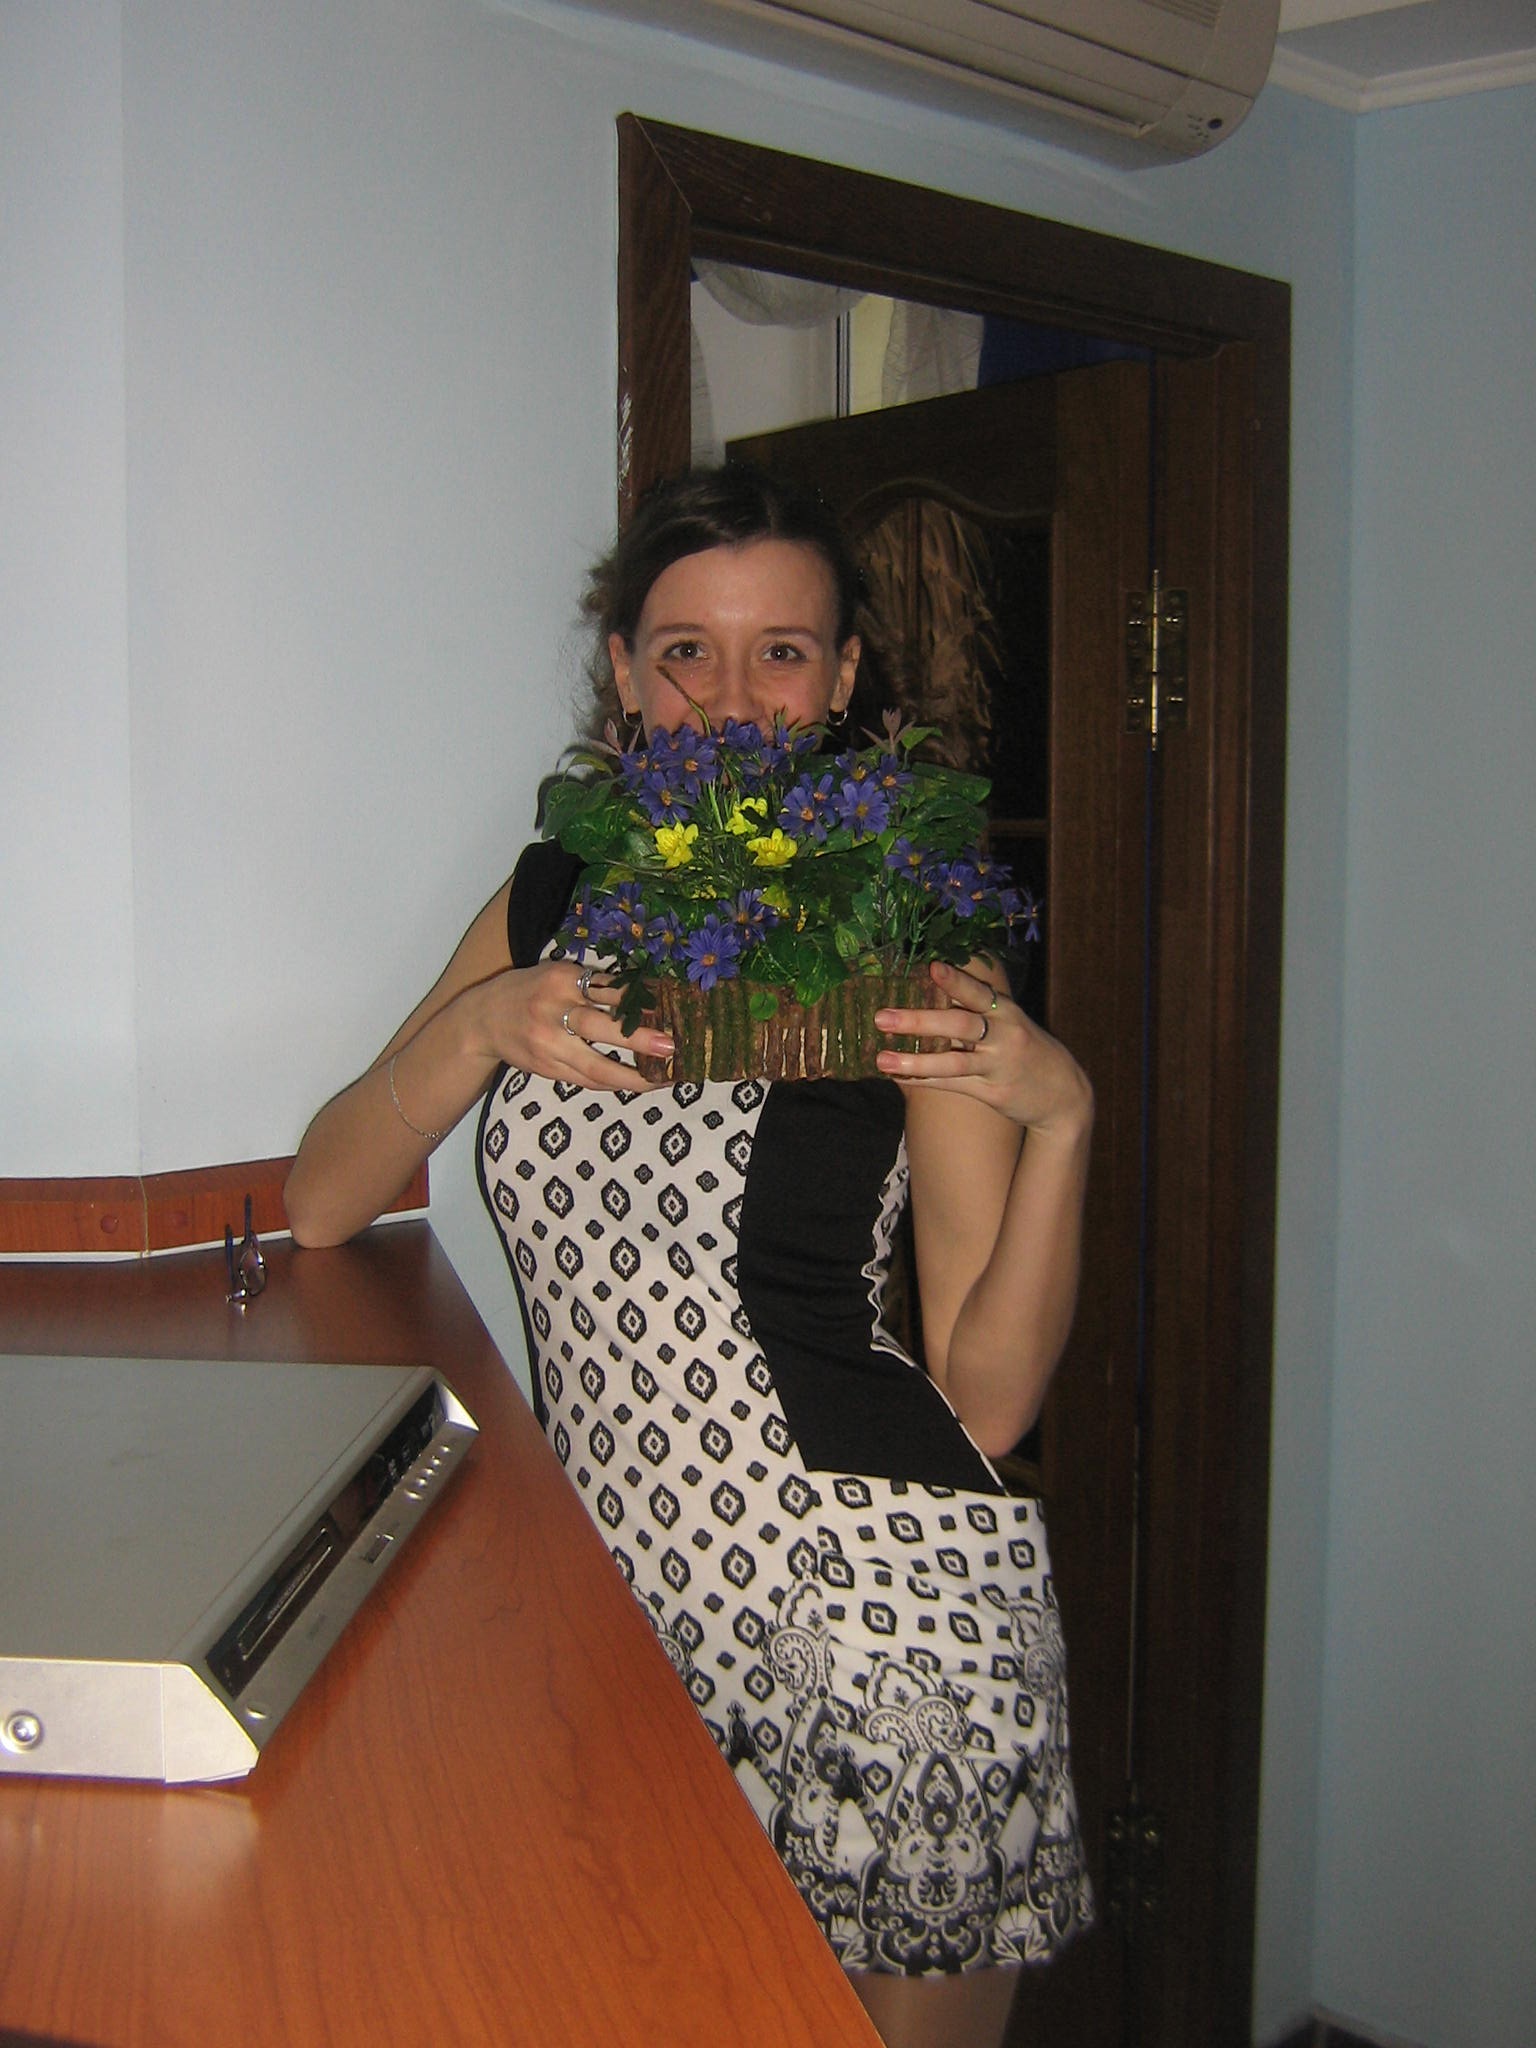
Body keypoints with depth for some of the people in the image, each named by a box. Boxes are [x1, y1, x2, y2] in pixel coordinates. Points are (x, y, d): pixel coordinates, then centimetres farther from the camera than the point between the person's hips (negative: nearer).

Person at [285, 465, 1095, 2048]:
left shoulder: (903, 954, -7)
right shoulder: (556, 902, 6)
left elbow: (990, 1397, -8)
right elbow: (323, 1204, 3)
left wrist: (1058, 1120, -21)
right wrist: (482, 1026, -12)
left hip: (878, 1612, -3)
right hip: (625, 1606, 4)